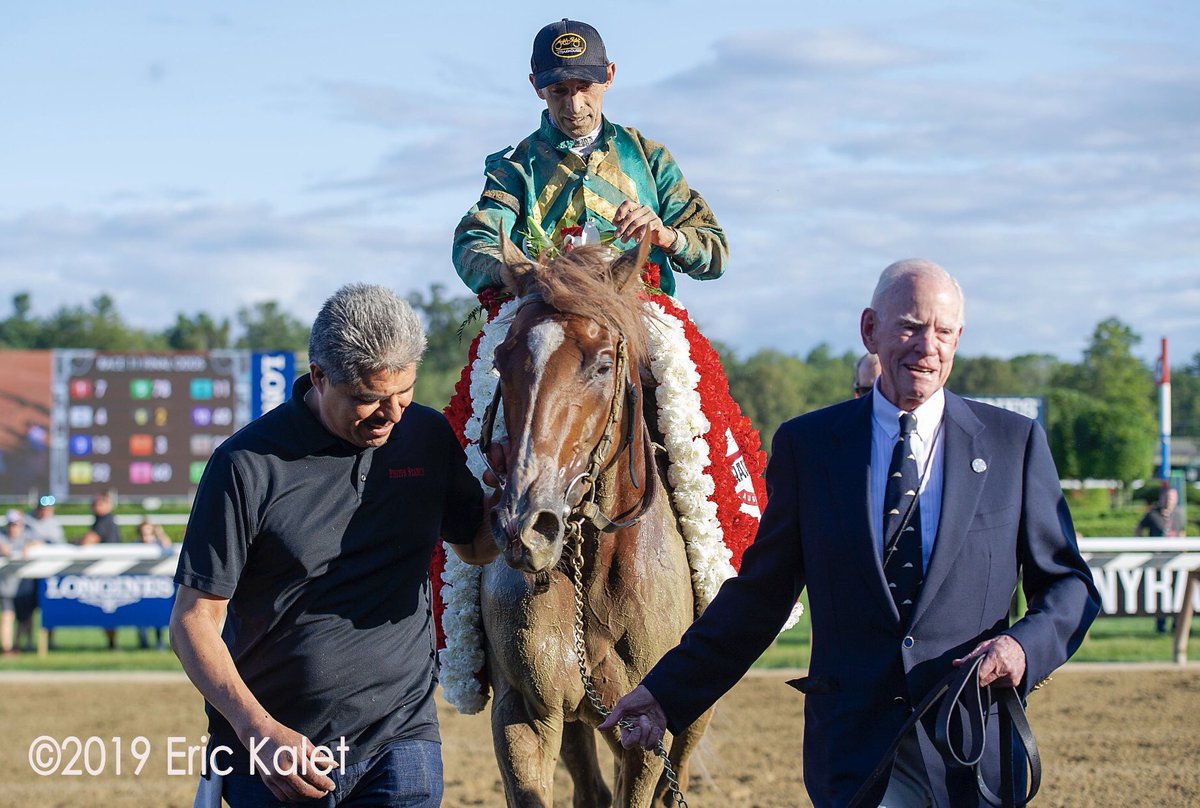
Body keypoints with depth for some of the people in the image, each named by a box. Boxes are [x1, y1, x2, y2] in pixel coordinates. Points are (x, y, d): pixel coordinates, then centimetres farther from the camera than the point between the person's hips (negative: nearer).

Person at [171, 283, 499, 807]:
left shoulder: (430, 439, 3)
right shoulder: (249, 464, -10)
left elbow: (475, 545, 20)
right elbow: (193, 619, -8)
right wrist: (258, 729, -21)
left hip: (400, 740, 2)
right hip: (277, 748, -2)